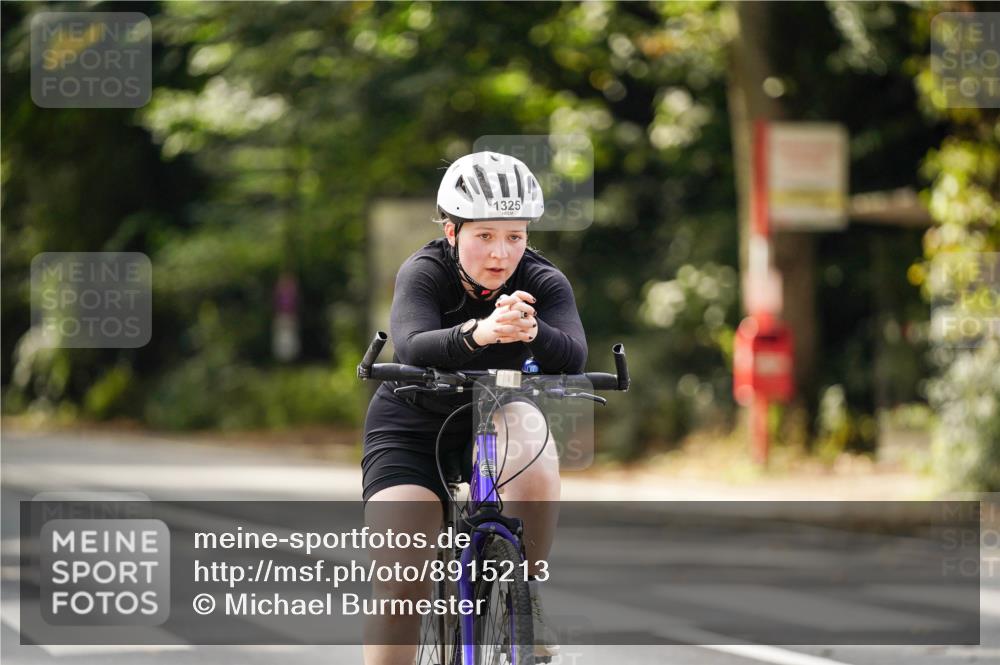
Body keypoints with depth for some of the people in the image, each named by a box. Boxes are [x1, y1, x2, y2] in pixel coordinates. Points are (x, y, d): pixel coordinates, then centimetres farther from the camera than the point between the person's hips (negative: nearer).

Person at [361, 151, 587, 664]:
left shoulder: (543, 284, -18)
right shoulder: (424, 272, -22)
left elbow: (572, 358, -35)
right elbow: (412, 348, -41)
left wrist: (532, 332, -57)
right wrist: (477, 334, -61)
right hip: (410, 429, -1)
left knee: (526, 430, -34)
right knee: (400, 583, -17)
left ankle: (527, 594, -17)